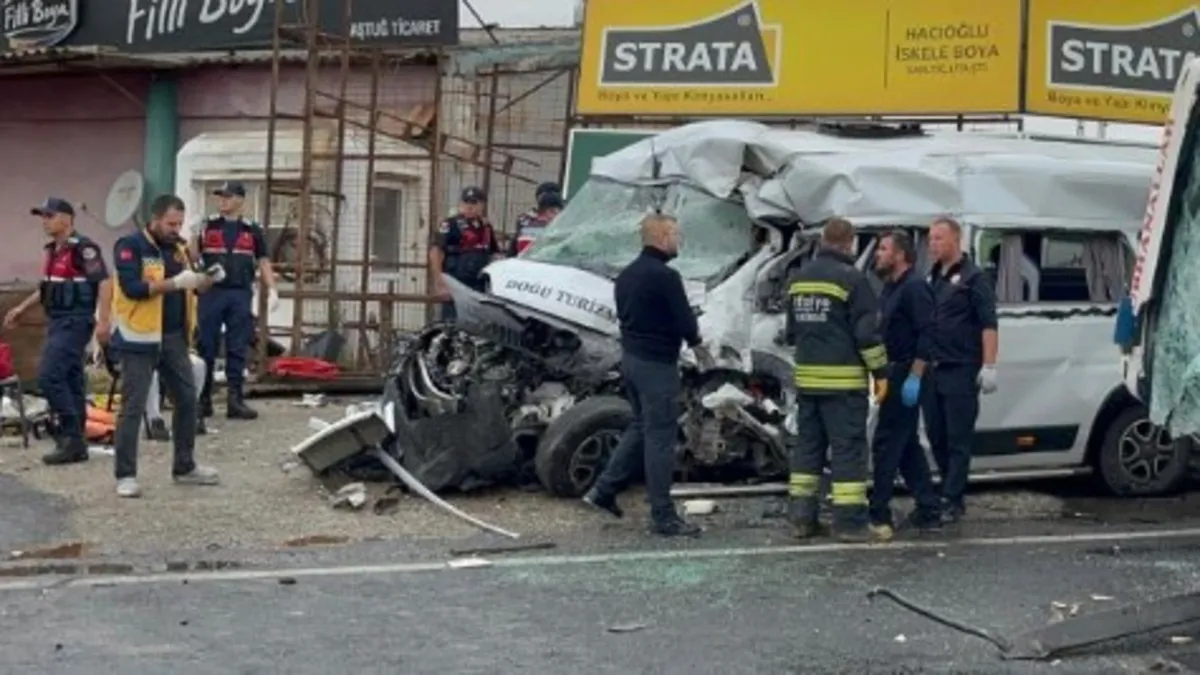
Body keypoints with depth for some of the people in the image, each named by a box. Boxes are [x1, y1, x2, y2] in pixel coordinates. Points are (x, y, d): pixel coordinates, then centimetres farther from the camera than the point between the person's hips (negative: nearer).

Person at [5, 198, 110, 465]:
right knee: (70, 381, 9)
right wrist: (22, 308, 26)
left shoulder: (83, 248, -14)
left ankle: (72, 435, -8)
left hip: (75, 322, -9)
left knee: (49, 376, -15)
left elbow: (104, 283, -19)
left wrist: (103, 320, -26)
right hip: (59, 322, 9)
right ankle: (75, 444, 12)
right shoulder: (54, 250, 15)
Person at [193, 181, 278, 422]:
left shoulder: (252, 230, 9)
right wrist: (196, 236, -15)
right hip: (211, 293, -1)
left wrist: (272, 290, 1)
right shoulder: (207, 226, 6)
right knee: (206, 348, 3)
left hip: (240, 295, 1)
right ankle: (202, 400, 10)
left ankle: (235, 400, 4)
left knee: (238, 350, 2)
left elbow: (263, 262, 12)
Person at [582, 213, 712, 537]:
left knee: (641, 426, 21)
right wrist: (697, 344, 4)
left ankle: (604, 491, 20)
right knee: (660, 437, -3)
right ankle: (663, 517, 2)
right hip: (657, 364, -9)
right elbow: (686, 322, -18)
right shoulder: (665, 276, -18)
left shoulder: (626, 275, 10)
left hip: (630, 358, 9)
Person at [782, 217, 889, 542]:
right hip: (843, 378, -7)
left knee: (807, 444, 12)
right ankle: (850, 521, -4)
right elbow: (867, 332, -12)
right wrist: (880, 371, -5)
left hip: (806, 376, 7)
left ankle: (801, 516, 13)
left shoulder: (798, 277, 11)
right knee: (848, 447, -4)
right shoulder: (852, 279, -11)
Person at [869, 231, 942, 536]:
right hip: (894, 373, 10)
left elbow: (927, 334, -21)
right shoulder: (891, 287, 16)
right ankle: (929, 510, 17)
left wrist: (914, 377, -25)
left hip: (906, 374, -10)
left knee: (887, 444, -8)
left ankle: (879, 515, -4)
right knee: (907, 444, 13)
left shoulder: (914, 287, -14)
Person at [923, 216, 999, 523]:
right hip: (932, 371, 7)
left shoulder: (973, 277, -5)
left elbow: (989, 324, -10)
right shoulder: (931, 278, 16)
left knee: (958, 439, -3)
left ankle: (952, 501, -3)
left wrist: (988, 366, -18)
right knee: (936, 436, 10)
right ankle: (951, 492, 20)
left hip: (960, 371, -7)